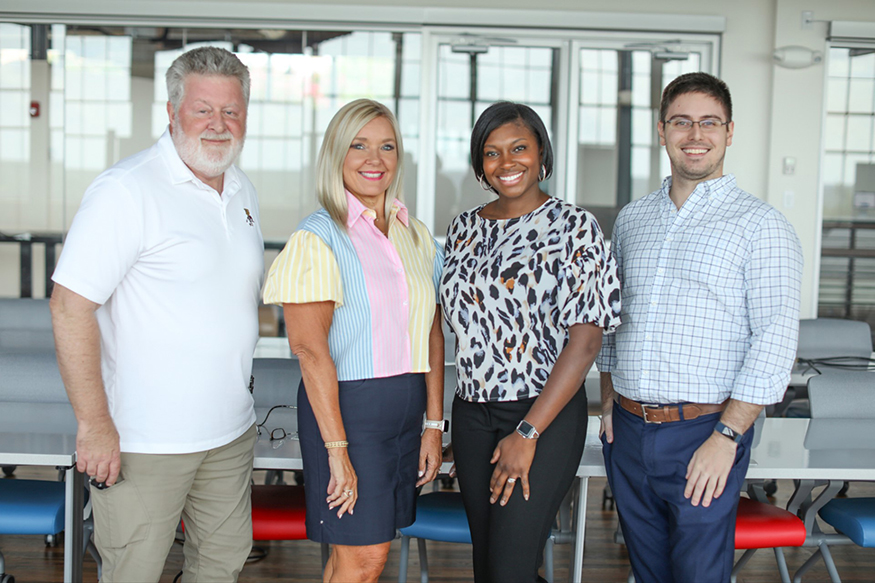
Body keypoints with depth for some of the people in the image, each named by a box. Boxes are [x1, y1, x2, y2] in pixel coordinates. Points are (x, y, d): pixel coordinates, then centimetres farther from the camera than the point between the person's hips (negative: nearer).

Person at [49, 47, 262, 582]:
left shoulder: (243, 191, 9)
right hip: (145, 439, -7)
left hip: (231, 433, 7)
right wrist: (94, 425, -20)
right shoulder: (127, 191, -16)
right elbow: (71, 306, -19)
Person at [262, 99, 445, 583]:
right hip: (347, 404, -6)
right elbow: (310, 348, -15)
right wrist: (337, 450, -18)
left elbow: (431, 334, 12)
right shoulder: (318, 238, -9)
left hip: (406, 406, 6)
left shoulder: (417, 234, 11)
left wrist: (434, 424, 7)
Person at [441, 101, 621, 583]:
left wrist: (528, 433, -17)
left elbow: (585, 340, -13)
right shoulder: (465, 227, 9)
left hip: (546, 415, -5)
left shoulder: (573, 226, -7)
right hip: (472, 414, 6)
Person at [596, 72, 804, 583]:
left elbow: (775, 340, -12)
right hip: (627, 430, 5)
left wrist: (726, 437, -17)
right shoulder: (632, 220, 12)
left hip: (704, 433, -5)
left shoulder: (760, 225, -6)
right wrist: (609, 402, 10)